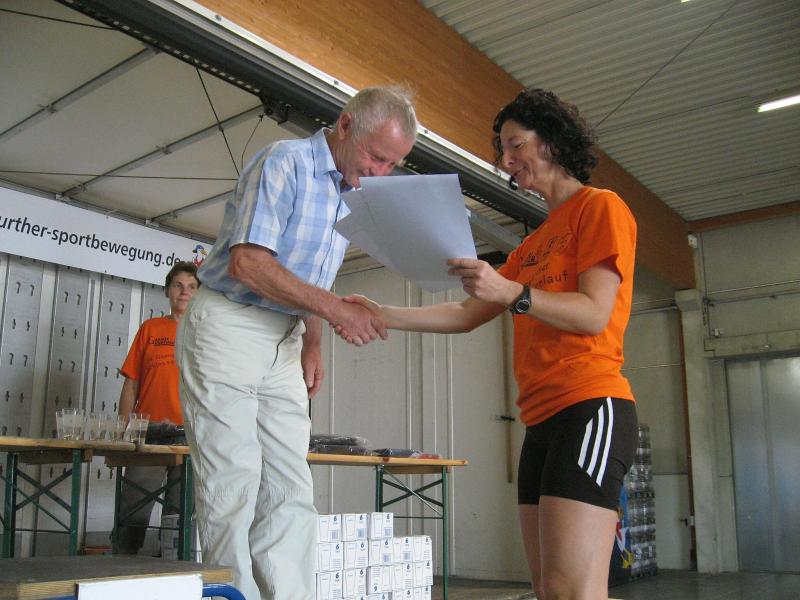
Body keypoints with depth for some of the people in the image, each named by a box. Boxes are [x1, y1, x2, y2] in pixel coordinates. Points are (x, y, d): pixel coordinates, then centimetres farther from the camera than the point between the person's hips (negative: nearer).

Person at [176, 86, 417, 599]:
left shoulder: (354, 192, 12)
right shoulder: (285, 163, -12)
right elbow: (247, 263, -23)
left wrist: (312, 344, 12)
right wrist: (335, 308, -22)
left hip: (283, 340, 7)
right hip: (228, 327, -7)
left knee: (291, 490, 3)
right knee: (233, 484, -7)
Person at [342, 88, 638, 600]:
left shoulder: (600, 207, 3)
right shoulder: (534, 243, 28)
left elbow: (594, 314, -10)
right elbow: (468, 315, 21)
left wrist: (509, 292, -24)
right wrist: (383, 316, 12)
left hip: (589, 407, -9)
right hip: (542, 418, 9)